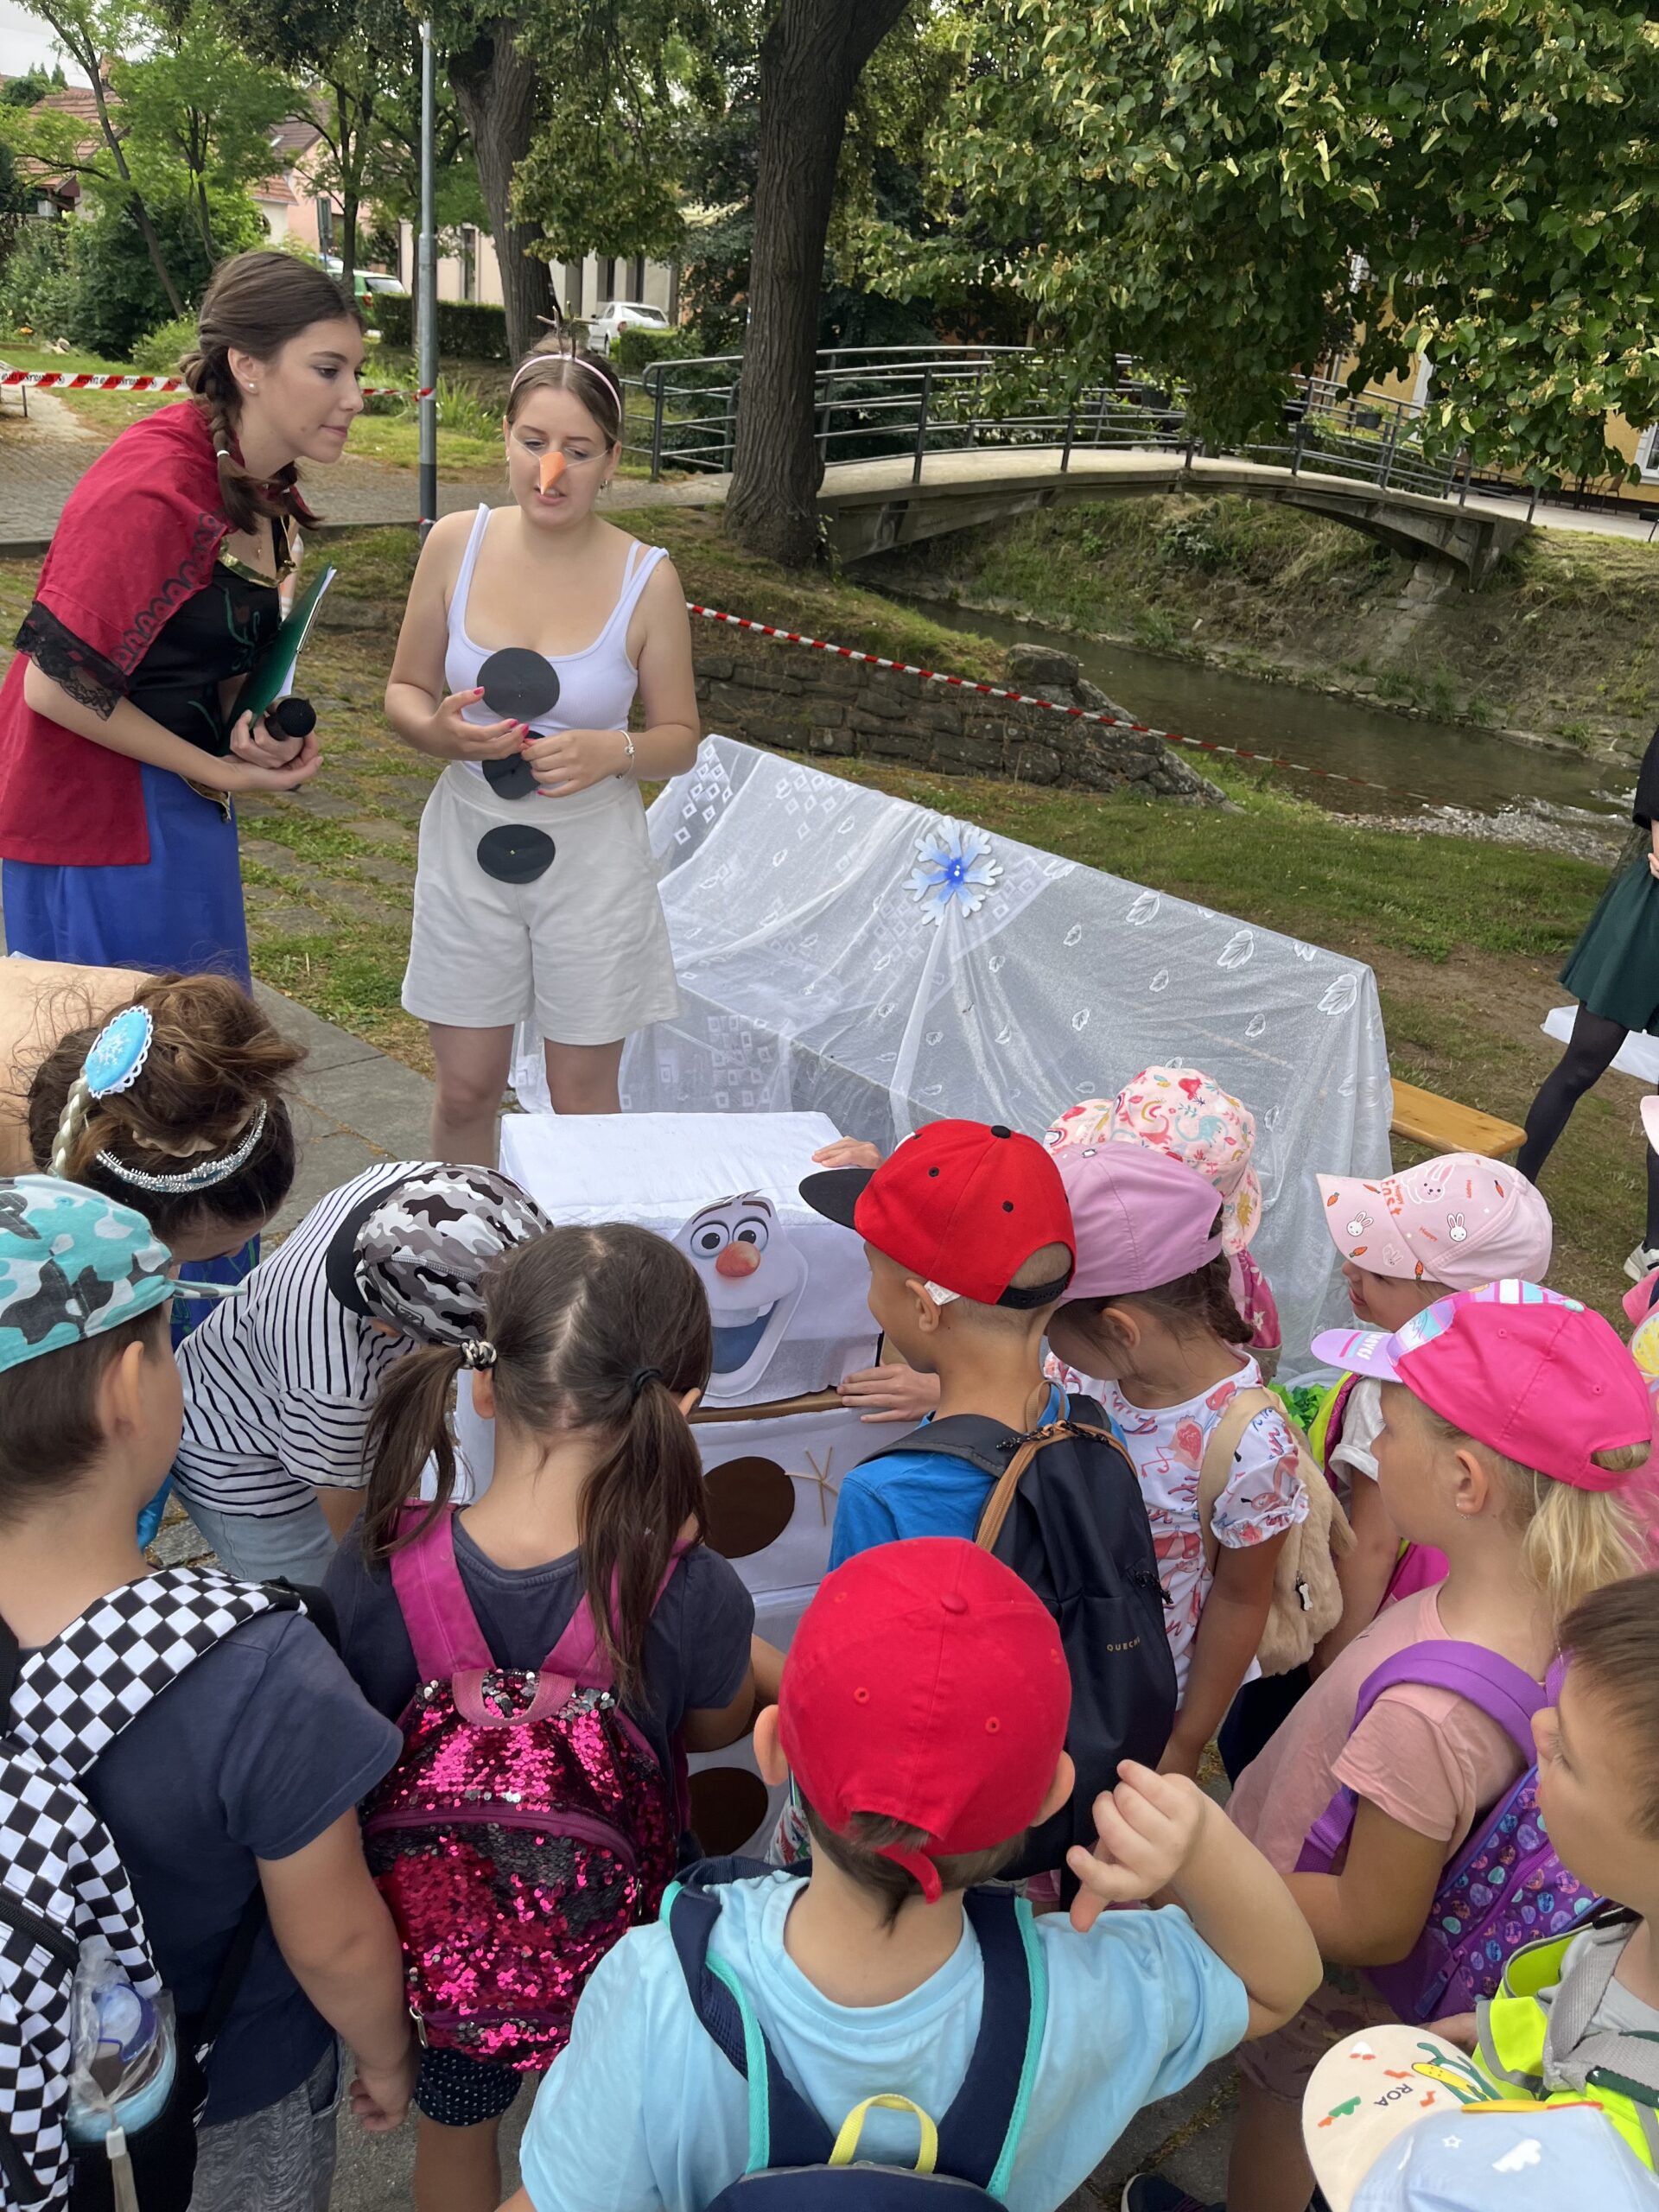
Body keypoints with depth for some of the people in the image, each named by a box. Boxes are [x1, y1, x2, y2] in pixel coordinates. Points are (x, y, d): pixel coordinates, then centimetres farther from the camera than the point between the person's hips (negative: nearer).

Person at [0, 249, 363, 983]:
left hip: (184, 808, 9)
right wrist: (216, 772, -14)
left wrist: (250, 726, -6)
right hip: (96, 812, -9)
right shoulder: (154, 490, -24)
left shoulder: (265, 489, 4)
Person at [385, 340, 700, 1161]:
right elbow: (405, 691, 5)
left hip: (591, 856, -2)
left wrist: (613, 753, -22)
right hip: (468, 845, 2)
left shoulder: (647, 578, -10)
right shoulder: (455, 544, -4)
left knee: (583, 1096, 10)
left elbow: (680, 738, -1)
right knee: (466, 1089, 11)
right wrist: (440, 731, -18)